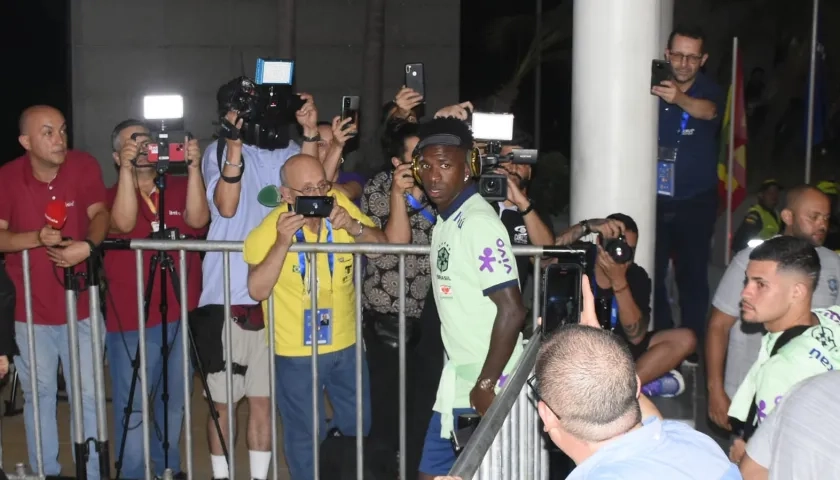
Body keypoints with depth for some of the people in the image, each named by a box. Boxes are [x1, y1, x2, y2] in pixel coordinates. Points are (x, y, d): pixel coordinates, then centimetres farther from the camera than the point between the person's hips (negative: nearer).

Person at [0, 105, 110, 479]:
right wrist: (37, 237, -29)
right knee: (38, 395, 15)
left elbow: (100, 214, -12)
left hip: (80, 305, 0)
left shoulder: (85, 166, -8)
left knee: (87, 395, 8)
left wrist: (88, 245, -33)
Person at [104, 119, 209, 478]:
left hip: (179, 317, 3)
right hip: (130, 322, -3)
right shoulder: (110, 195, 0)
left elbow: (198, 219, -13)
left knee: (174, 401, 17)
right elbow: (124, 223, -21)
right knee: (132, 407, 3)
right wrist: (127, 169, -27)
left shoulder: (179, 188, 5)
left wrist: (193, 168, -22)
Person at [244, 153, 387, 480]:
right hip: (297, 350, -4)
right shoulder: (269, 228, -17)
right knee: (306, 434, 12)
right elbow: (257, 290, -24)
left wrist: (353, 226, -25)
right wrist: (283, 242, -34)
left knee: (359, 426, 22)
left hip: (347, 342, 4)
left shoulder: (339, 203, -8)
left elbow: (383, 246, -6)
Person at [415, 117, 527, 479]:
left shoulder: (479, 223, -20)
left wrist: (486, 384, -19)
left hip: (486, 386, -9)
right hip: (458, 380, 9)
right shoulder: (445, 220, 8)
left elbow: (512, 311, -23)